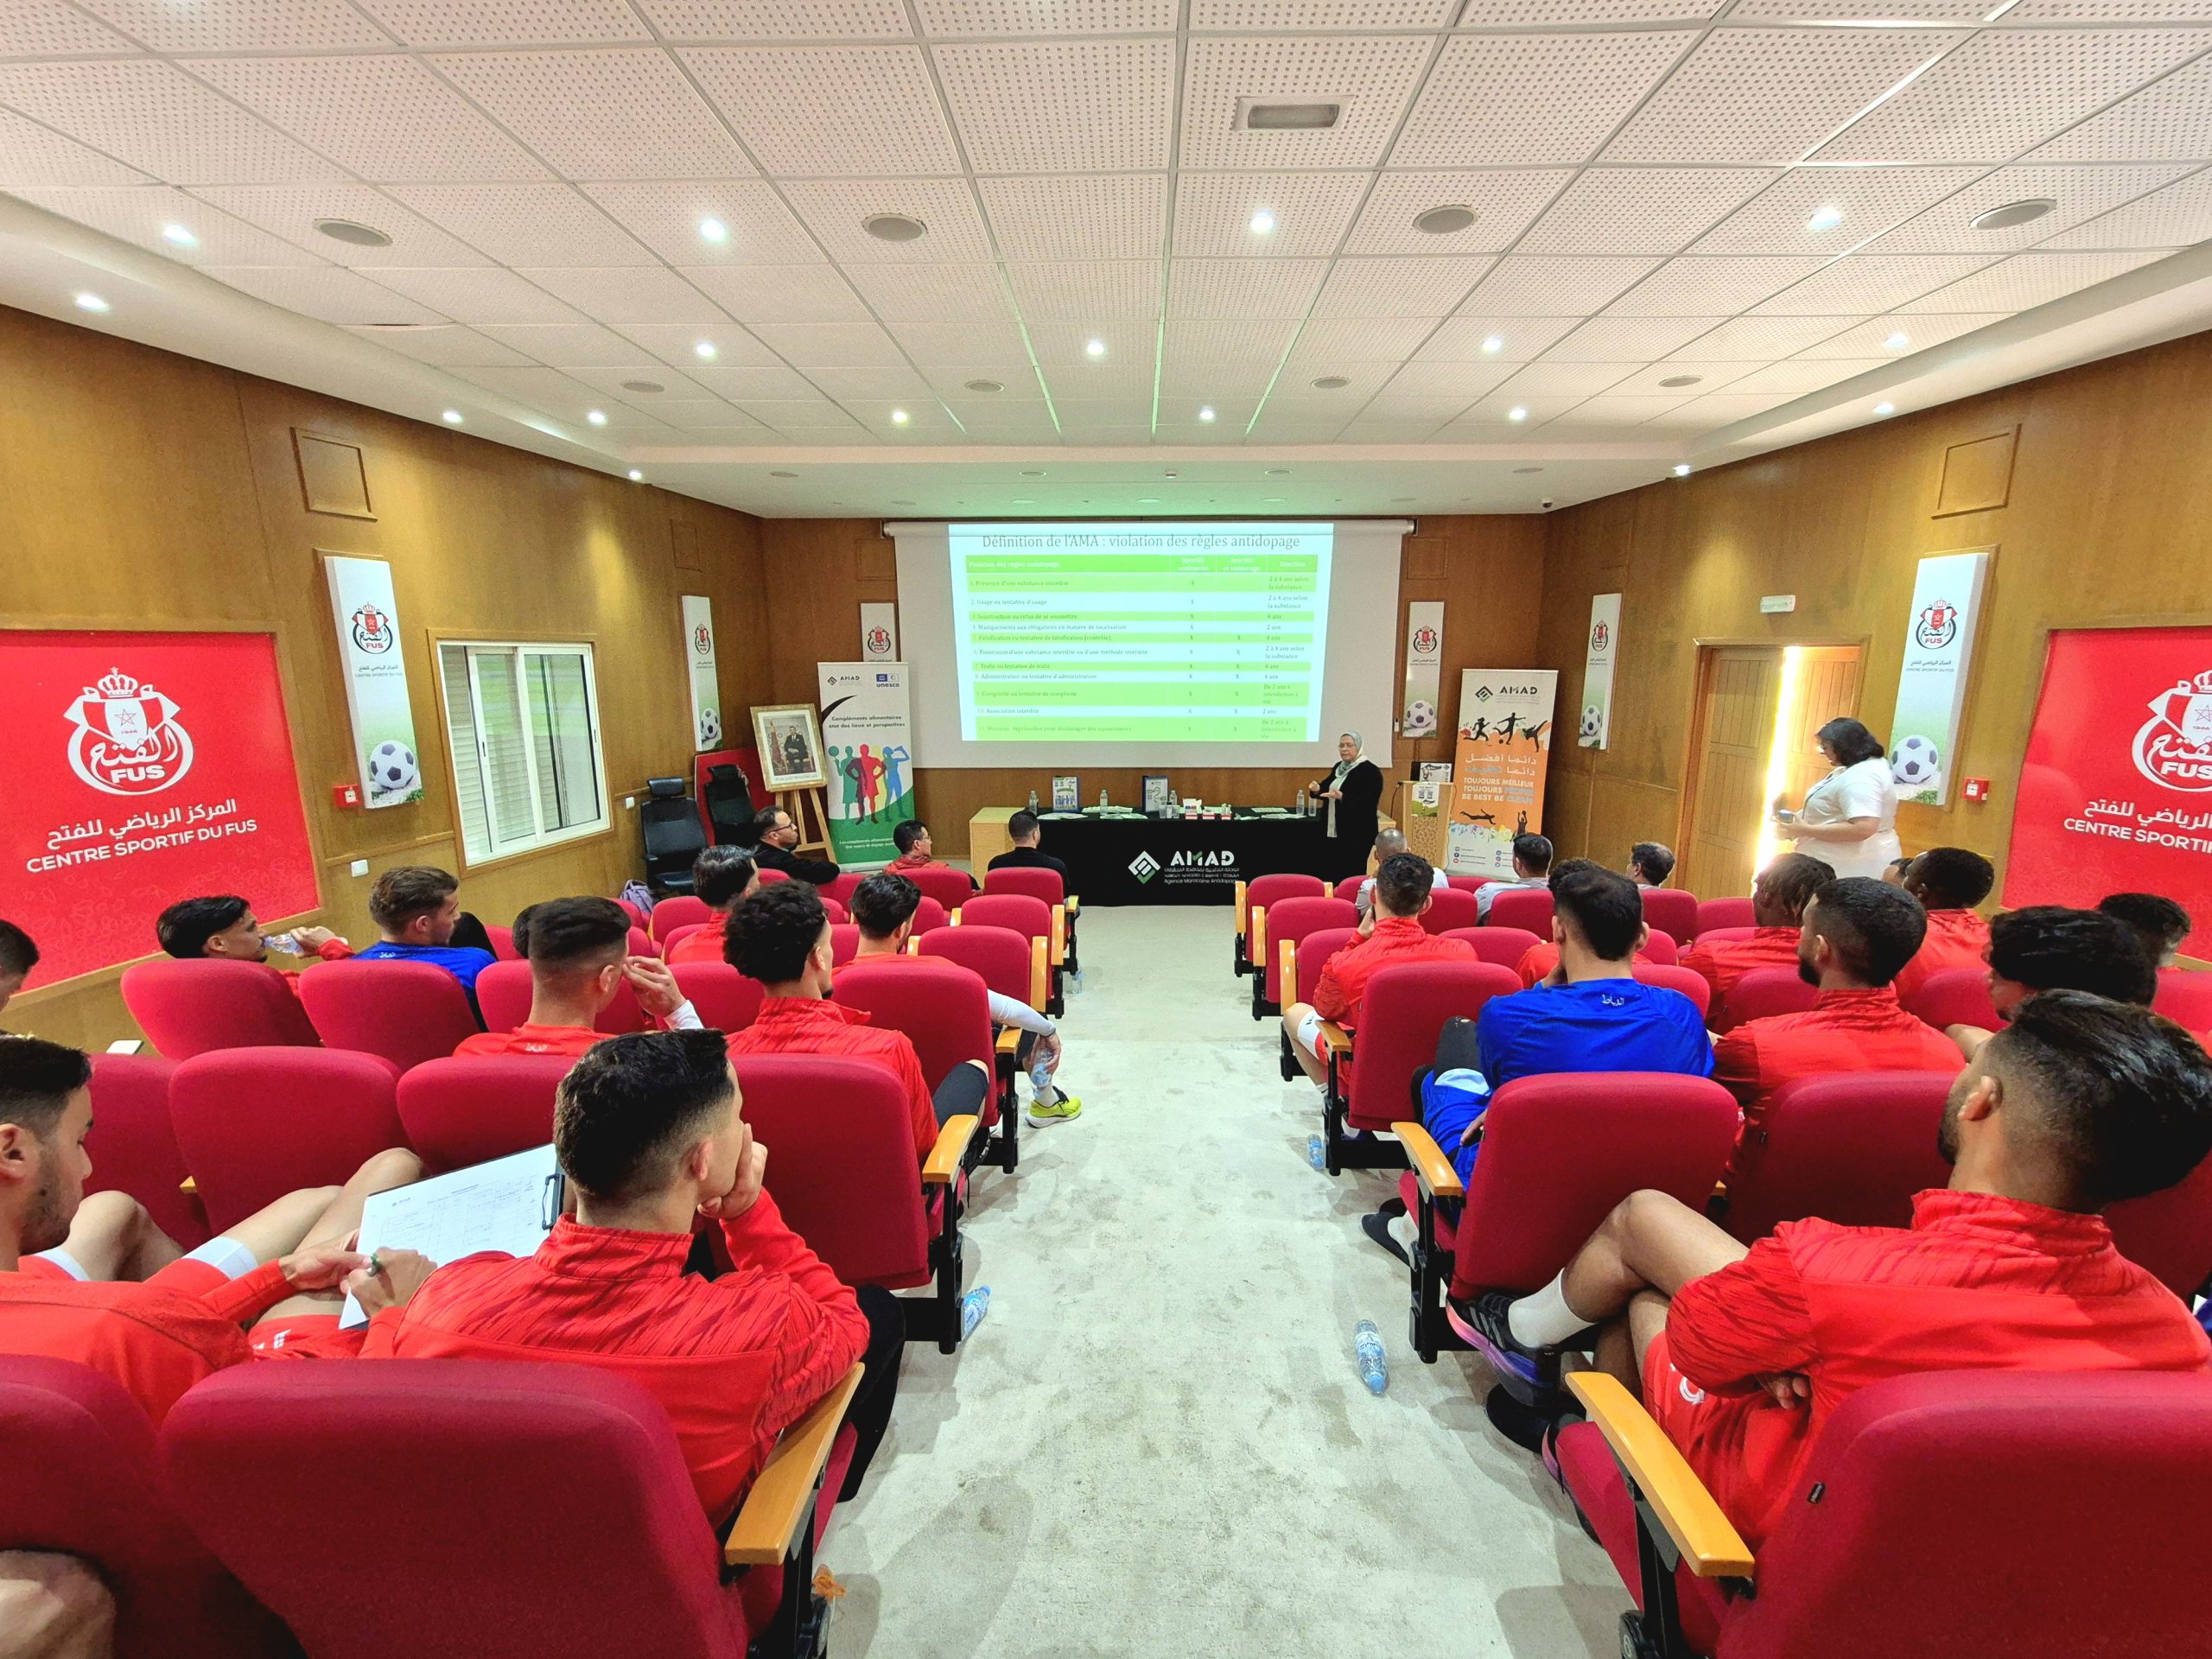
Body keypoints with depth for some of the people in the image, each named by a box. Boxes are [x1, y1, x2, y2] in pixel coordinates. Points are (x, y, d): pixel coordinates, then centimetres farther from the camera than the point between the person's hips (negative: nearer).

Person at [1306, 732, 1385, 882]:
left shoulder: (1370, 771, -12)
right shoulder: (1339, 767, 13)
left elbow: (1369, 803, -21)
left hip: (1357, 835, -8)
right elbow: (1328, 787, 22)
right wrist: (1318, 790, -1)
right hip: (1335, 832, 8)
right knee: (1333, 873, 10)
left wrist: (1342, 798, -33)